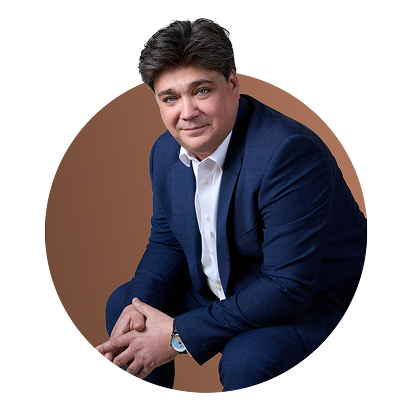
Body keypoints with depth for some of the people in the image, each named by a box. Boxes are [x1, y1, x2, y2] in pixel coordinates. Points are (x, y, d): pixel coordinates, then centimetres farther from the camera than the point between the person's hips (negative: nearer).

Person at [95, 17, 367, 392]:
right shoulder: (166, 151, -4)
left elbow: (289, 288, -31)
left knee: (245, 361, -34)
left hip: (311, 302, -7)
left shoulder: (291, 153, -31)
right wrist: (139, 305, -13)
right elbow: (167, 241, 8)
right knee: (121, 303, 5)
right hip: (220, 290, 8)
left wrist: (180, 334, -28)